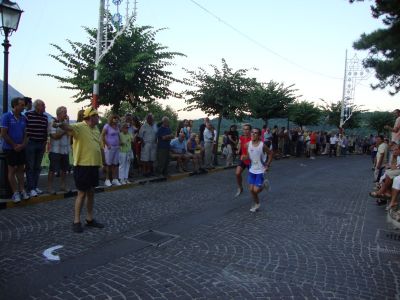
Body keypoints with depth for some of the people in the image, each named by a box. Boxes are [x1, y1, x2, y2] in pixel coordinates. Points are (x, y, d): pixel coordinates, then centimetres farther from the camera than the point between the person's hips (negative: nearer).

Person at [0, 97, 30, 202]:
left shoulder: (23, 118, 7)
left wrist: (23, 144, -7)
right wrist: (14, 145, -11)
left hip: (21, 148, 5)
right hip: (10, 148, -5)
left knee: (20, 169, 8)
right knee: (12, 170, 1)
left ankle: (21, 190, 15)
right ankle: (15, 192, 5)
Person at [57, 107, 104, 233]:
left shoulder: (96, 129, 13)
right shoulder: (79, 127, -12)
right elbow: (69, 127, -34)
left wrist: (103, 161, 21)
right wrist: (61, 125, -56)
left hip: (94, 165, 7)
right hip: (82, 165, -7)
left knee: (91, 192, 14)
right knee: (82, 193, -1)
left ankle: (90, 219, 26)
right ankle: (76, 221, 12)